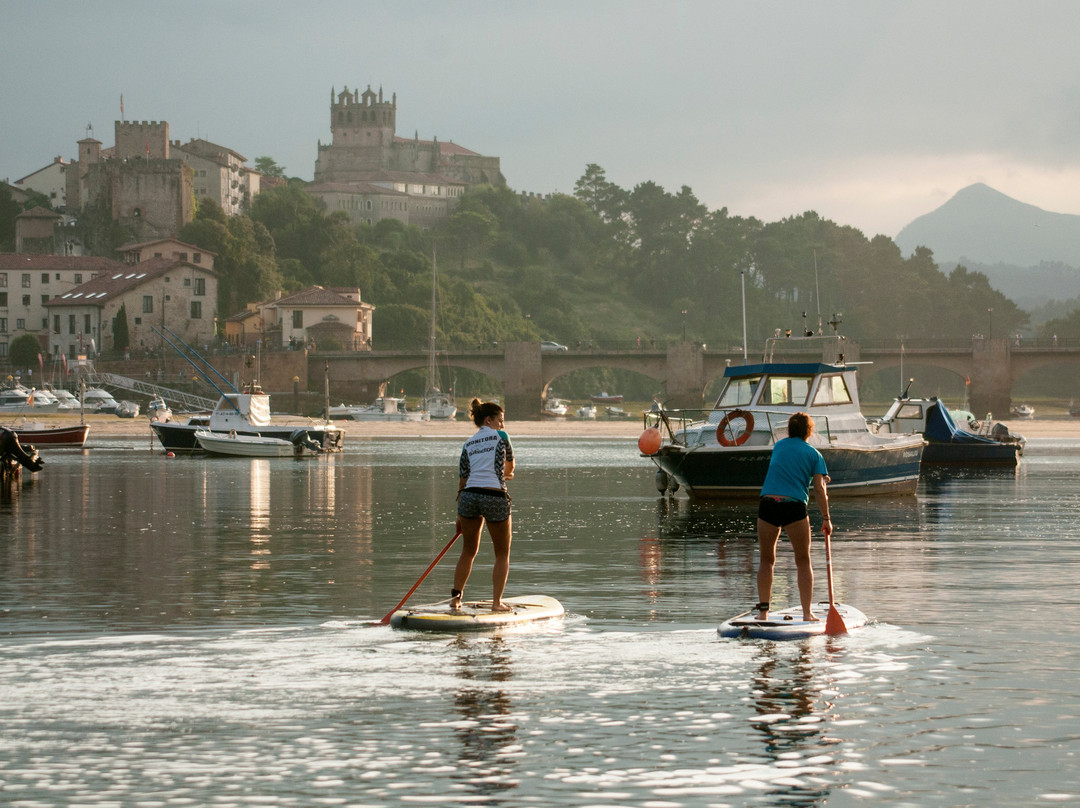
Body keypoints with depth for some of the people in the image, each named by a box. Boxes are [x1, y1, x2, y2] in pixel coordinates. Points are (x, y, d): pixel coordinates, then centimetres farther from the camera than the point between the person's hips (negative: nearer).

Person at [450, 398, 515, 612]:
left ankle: (455, 597, 17)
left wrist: (460, 516, 16)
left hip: (469, 496, 4)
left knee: (468, 551, 19)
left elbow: (462, 479, 12)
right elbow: (510, 465, 21)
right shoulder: (500, 437, 5)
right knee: (502, 554, 10)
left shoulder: (468, 444, 15)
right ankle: (497, 602, 5)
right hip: (495, 497, -4)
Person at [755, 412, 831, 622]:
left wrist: (821, 479, 43)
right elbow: (819, 489, 1)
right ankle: (807, 612, 3)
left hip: (768, 503, 2)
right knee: (803, 562, 9)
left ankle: (763, 610, 8)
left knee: (767, 559, 14)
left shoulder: (778, 446, 20)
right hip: (794, 506, -2)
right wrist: (826, 519, 5)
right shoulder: (814, 454, 10)